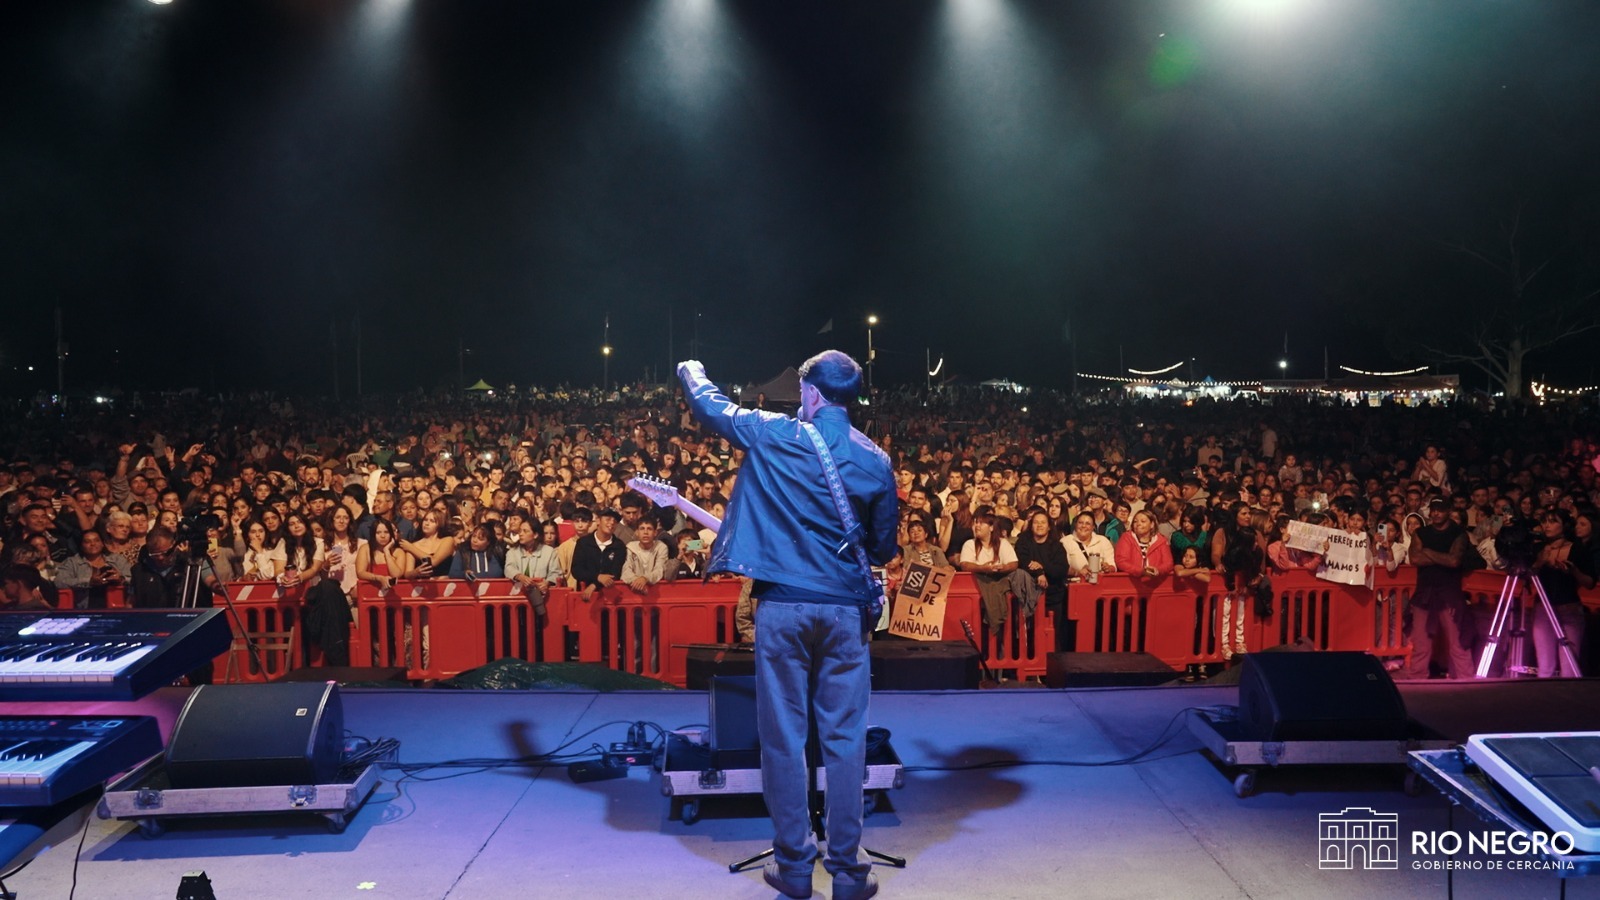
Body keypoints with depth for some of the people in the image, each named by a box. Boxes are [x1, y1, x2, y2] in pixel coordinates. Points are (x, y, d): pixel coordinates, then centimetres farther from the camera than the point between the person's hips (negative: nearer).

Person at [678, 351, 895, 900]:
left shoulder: (773, 435, -3)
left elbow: (708, 405, 14)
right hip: (847, 608, 2)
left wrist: (691, 370, 34)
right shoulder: (875, 460, 4)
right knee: (844, 738, 7)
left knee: (783, 736, 7)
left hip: (783, 603, -2)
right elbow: (885, 547, 10)